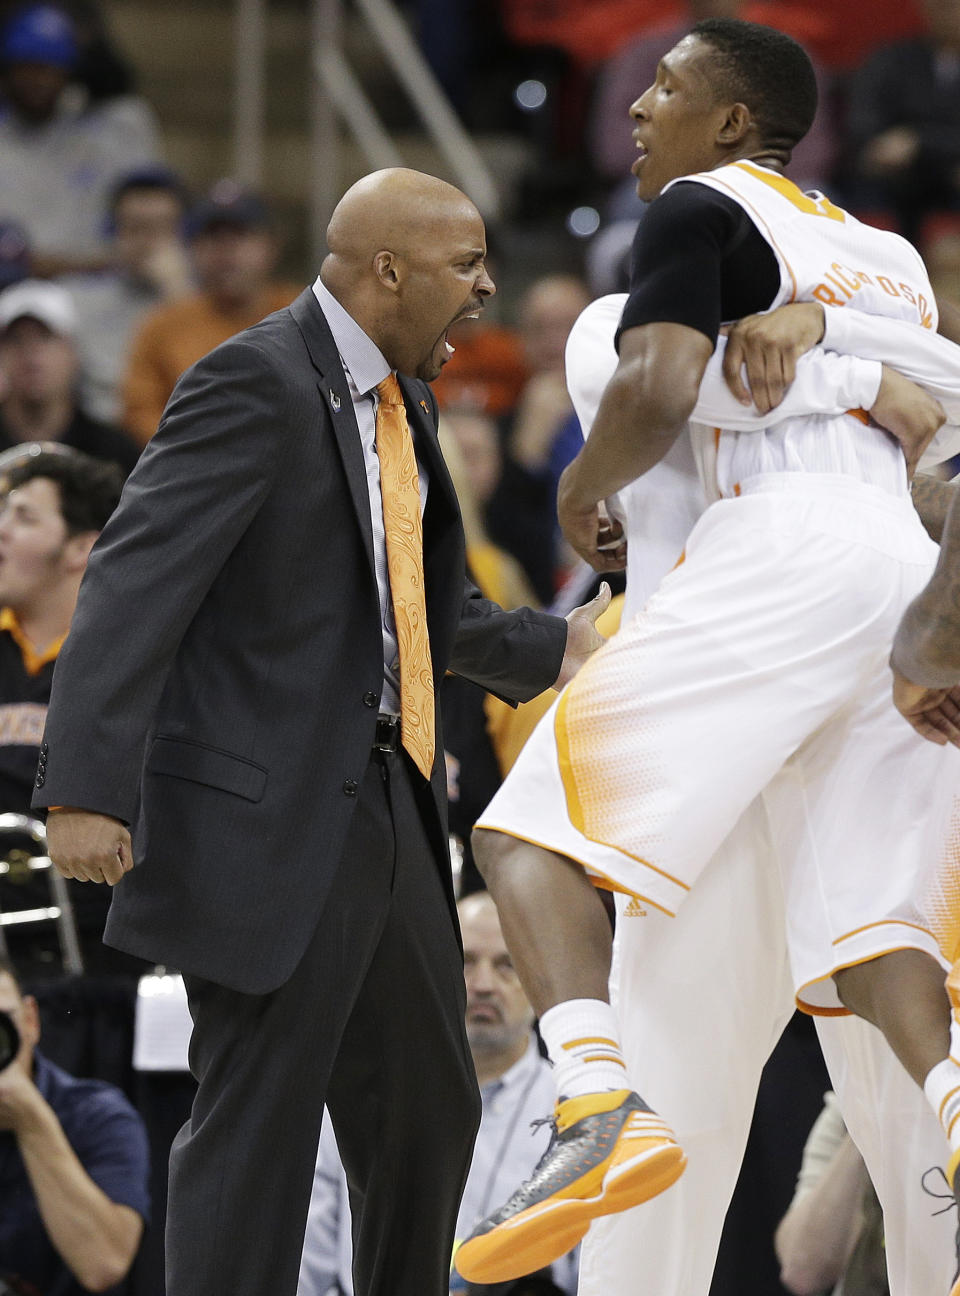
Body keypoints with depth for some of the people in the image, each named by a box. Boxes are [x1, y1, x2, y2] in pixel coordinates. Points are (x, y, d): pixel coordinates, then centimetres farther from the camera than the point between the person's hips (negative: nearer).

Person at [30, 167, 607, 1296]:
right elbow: (133, 582, -21)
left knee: (428, 1116, 16)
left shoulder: (399, 398, 15)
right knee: (256, 1124, -6)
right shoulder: (254, 386, -14)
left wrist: (557, 648, 17)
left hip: (386, 811, 9)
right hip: (268, 817, -9)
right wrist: (88, 789, -29)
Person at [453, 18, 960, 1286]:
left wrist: (581, 493, 7)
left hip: (784, 550, -8)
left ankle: (602, 1108, -30)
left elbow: (656, 390, -12)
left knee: (531, 826, -9)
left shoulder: (703, 207, 4)